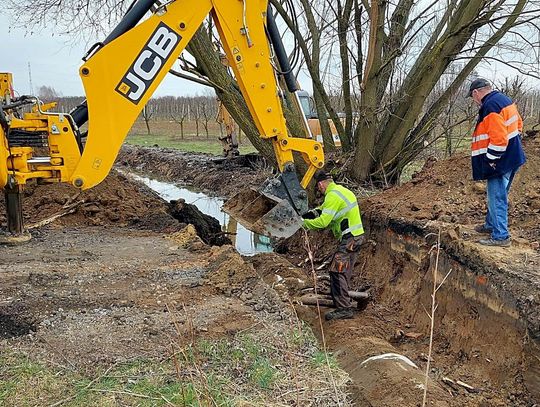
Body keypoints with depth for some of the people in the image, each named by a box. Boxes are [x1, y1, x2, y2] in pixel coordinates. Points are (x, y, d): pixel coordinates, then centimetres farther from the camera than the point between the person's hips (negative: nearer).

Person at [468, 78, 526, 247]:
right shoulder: (504, 99, 11)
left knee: (497, 198, -4)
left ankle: (500, 236, 2)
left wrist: (491, 160, -18)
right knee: (496, 195, 22)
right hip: (512, 157, 10)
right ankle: (491, 225, 36)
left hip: (500, 162, -10)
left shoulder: (491, 106, -21)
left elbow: (498, 138, -28)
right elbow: (518, 123, 22)